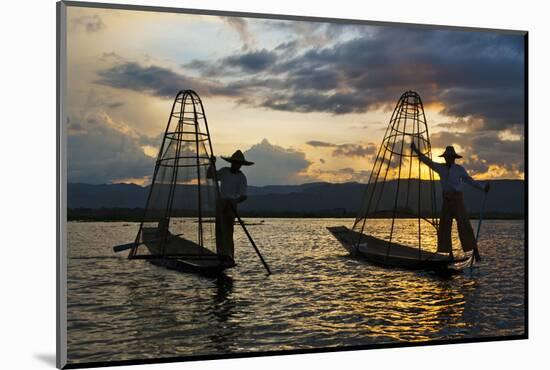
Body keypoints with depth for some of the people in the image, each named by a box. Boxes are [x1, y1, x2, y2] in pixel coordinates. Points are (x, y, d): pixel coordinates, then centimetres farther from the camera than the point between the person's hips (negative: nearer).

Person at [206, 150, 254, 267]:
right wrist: (212, 164, 1)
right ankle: (221, 255, 9)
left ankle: (229, 258, -14)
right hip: (220, 203, 5)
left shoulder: (241, 177, -5)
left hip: (231, 205, -5)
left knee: (227, 231, -13)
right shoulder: (224, 171, 9)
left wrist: (234, 201, -30)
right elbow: (209, 176, 16)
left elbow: (243, 196, -11)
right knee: (219, 230, 4)